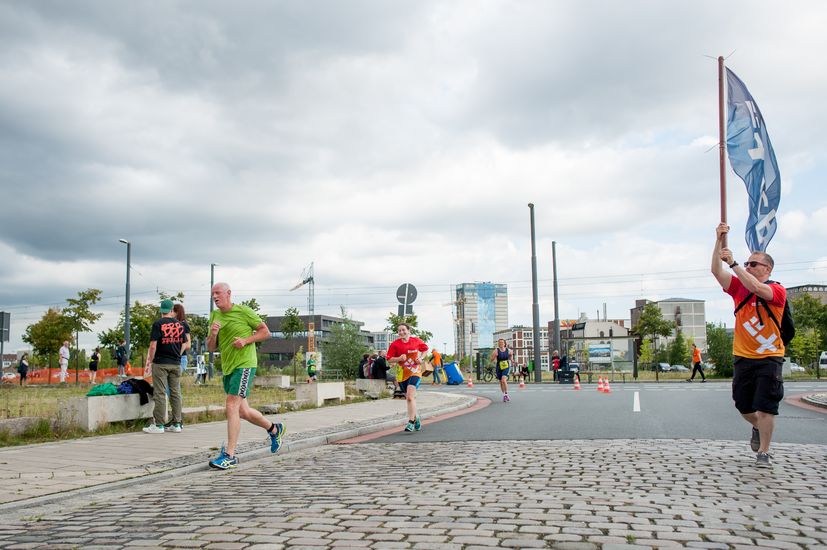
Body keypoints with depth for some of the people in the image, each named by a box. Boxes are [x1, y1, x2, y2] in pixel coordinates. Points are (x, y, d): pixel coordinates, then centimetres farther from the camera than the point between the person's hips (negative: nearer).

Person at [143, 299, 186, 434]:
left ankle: (158, 425, -1)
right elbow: (183, 344, 10)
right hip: (176, 363, 5)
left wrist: (150, 362, -1)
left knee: (160, 394, -2)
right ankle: (177, 424, 10)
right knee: (175, 393, 8)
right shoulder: (180, 325, 7)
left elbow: (153, 346, -12)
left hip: (160, 362, -4)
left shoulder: (158, 324, -7)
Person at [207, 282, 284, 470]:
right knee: (242, 411, 14)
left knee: (231, 407, -16)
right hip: (227, 368, 7)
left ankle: (230, 456, -12)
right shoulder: (214, 316, 10)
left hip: (244, 365, -7)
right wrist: (213, 334, -10)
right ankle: (274, 429, 38)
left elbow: (265, 332, -3)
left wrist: (246, 340, -17)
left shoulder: (243, 311, -7)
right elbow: (211, 348, 10)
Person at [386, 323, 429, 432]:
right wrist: (399, 358, -19)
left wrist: (421, 358, 3)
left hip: (415, 372, -2)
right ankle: (416, 418, 35)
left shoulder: (416, 341, 0)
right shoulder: (395, 344, -3)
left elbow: (425, 348, 19)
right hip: (402, 373, 2)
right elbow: (389, 359, -1)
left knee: (410, 397, -19)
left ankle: (411, 422, -15)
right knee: (409, 398, 13)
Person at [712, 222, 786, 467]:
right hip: (742, 357, 5)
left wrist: (733, 263, -28)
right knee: (743, 406, 12)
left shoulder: (777, 291, -7)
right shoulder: (739, 287, 6)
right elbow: (716, 271, -5)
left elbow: (756, 288, -28)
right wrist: (719, 241, -14)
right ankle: (758, 428, 42)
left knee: (765, 407, -5)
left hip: (769, 358, -5)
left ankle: (763, 452, 7)